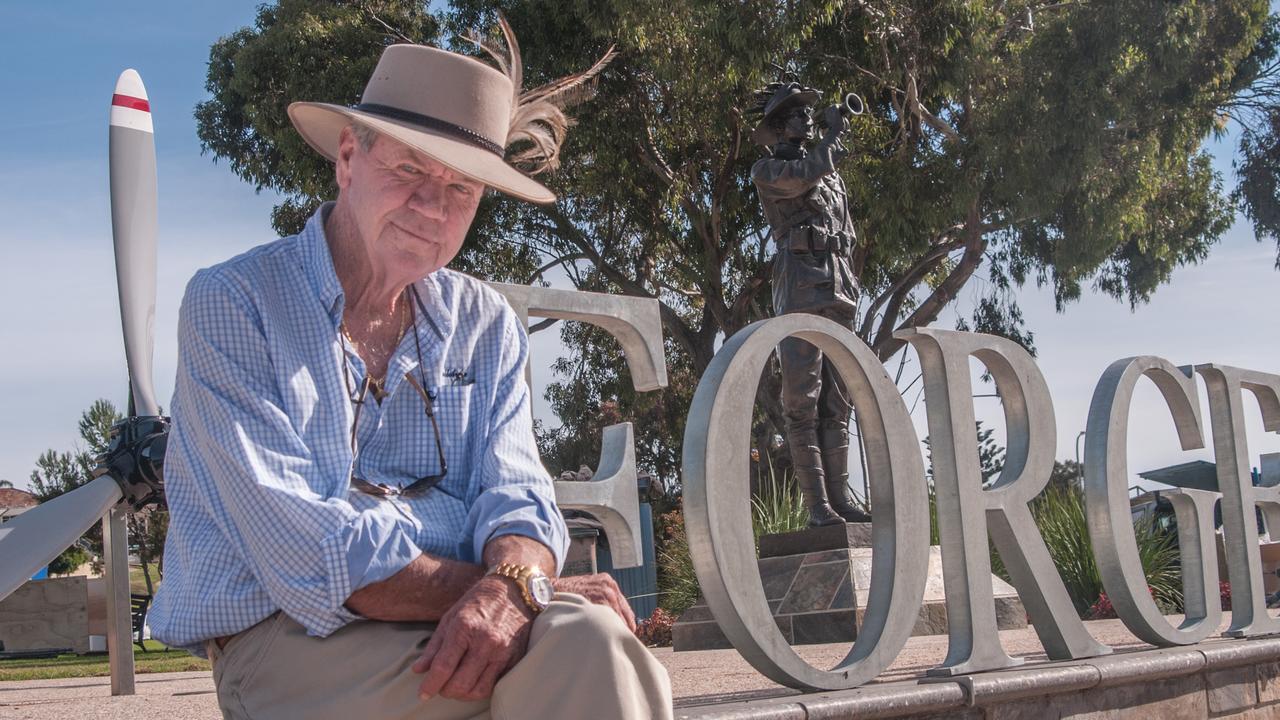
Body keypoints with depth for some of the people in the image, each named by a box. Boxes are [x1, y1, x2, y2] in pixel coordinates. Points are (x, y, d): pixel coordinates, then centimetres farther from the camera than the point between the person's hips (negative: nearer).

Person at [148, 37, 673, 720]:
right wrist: (525, 590, -17)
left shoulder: (485, 324, 13)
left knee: (593, 640, -29)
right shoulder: (232, 304, -4)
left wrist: (512, 586, -23)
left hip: (462, 618, 5)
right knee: (583, 643, -30)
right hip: (292, 638, -5)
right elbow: (302, 549, -14)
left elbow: (515, 498, 2)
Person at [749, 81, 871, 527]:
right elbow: (805, 174, -16)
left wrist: (851, 290, 17)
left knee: (837, 403, 3)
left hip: (838, 294, 7)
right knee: (803, 403, -10)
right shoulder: (767, 170, 6)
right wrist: (833, 133, 0)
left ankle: (840, 498, 3)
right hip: (800, 291, -7)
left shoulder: (831, 172, 26)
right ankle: (817, 504, -13)